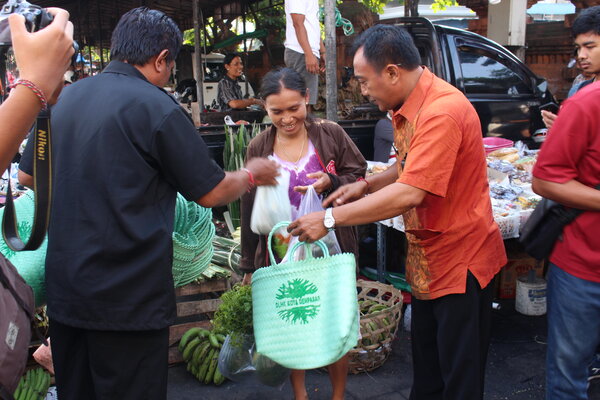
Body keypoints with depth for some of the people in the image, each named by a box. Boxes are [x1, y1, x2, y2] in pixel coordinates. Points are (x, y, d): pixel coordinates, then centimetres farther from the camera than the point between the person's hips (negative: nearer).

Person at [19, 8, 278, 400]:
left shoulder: (64, 98, 5)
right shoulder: (156, 107, -14)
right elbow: (211, 193, -7)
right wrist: (252, 174, 12)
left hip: (63, 288, 7)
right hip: (128, 295, -6)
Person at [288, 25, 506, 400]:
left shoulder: (441, 113, -27)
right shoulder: (410, 107, 5)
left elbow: (409, 193, -32)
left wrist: (330, 219, -26)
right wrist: (366, 184, 2)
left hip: (461, 259, -9)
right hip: (428, 258, 10)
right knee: (426, 369, 22)